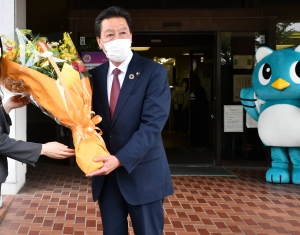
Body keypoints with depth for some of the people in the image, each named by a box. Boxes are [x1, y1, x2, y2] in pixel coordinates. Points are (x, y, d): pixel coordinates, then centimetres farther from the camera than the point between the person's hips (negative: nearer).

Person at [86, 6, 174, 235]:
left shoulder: (154, 72, -8)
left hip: (143, 174, -4)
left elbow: (152, 124, -17)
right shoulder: (94, 75, 7)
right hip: (106, 175, 4)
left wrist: (121, 159, -25)